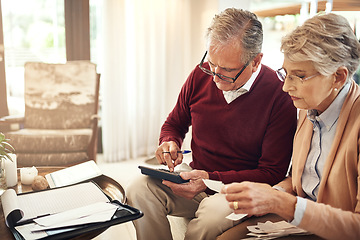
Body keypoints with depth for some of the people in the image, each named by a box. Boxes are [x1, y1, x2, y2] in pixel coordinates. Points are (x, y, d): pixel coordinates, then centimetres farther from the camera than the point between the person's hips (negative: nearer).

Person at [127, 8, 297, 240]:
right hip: (197, 179, 4)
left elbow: (272, 173, -13)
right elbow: (174, 124, 15)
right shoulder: (201, 75, -2)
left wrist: (213, 179, -23)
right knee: (139, 190, -22)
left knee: (212, 217, -36)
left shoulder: (280, 97, -16)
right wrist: (170, 143, -10)